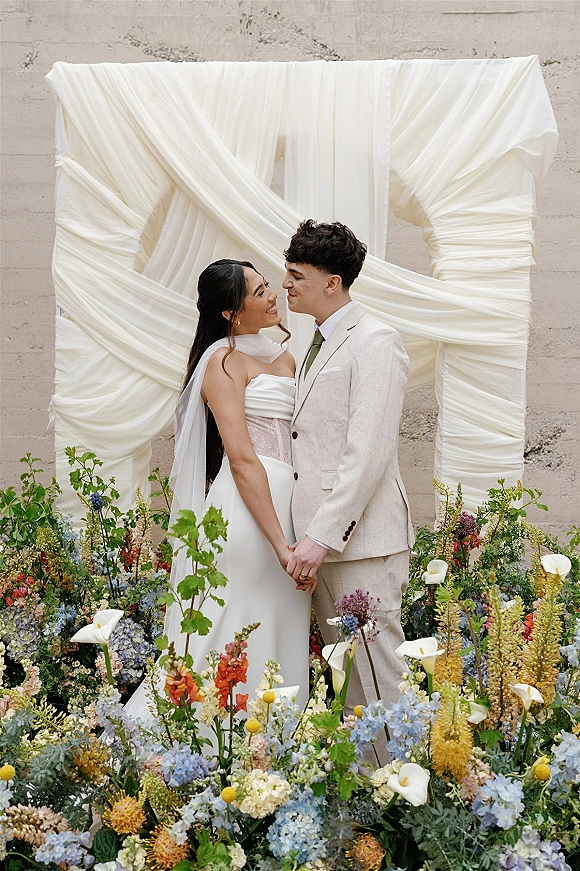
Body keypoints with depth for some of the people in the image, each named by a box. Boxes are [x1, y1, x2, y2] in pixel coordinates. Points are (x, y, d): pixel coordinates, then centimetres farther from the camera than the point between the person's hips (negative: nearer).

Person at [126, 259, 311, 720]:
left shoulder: (284, 357, 17)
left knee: (282, 642, 11)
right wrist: (281, 545, -19)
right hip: (248, 512, -8)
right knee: (244, 642, -5)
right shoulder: (225, 362, -6)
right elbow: (242, 460, -14)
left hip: (285, 507, 8)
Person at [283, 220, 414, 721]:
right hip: (322, 538, 9)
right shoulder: (315, 350, 19)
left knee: (379, 679, -3)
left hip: (361, 539, -9)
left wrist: (321, 536, -22)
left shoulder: (375, 342, -10)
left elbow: (369, 454, -19)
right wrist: (311, 534, 10)